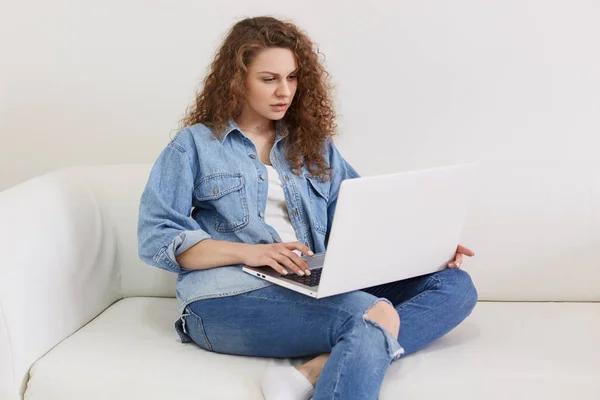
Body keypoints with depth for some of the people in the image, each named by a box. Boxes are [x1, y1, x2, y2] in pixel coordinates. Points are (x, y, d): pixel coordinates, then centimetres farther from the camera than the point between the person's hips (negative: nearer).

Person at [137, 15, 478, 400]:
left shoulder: (314, 145, 22)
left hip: (318, 290, 7)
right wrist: (247, 252, -16)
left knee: (455, 285, -18)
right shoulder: (194, 145, 9)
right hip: (230, 299, -7)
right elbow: (154, 239, -2)